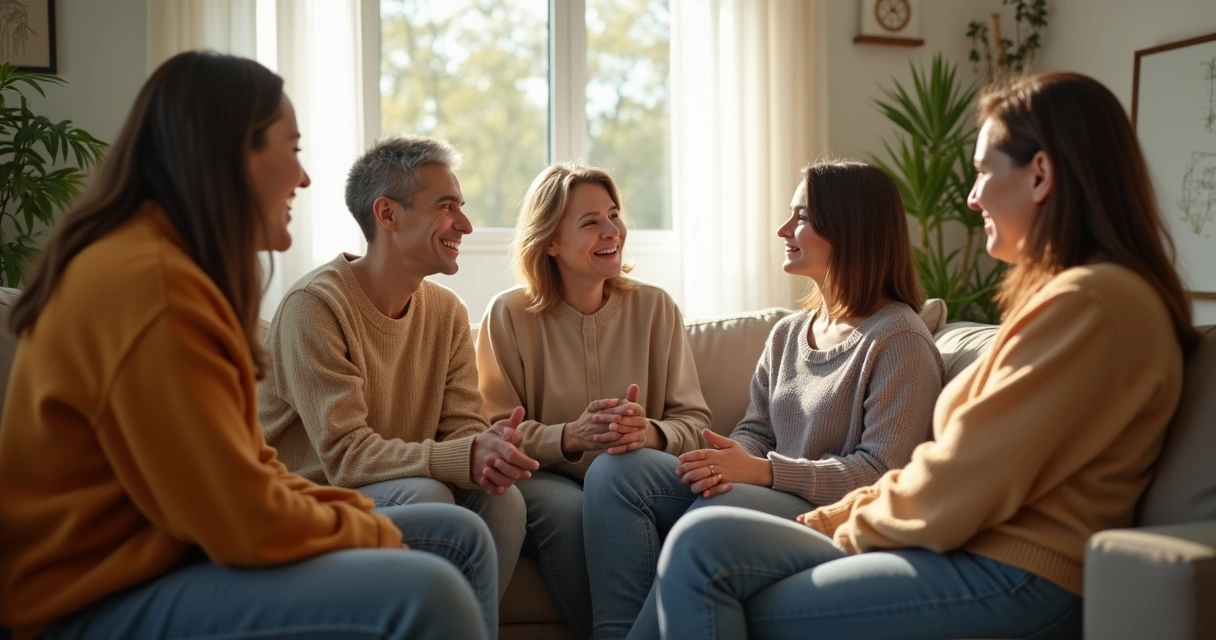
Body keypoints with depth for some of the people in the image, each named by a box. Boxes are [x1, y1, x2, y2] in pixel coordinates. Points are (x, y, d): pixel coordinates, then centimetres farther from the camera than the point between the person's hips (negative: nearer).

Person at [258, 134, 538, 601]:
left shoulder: (447, 312, 4)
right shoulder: (315, 305, -17)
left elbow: (462, 427, 0)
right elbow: (344, 454, -23)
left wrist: (489, 452, -25)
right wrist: (468, 457, -36)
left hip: (398, 494, 6)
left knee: (502, 497, -19)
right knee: (426, 495, -30)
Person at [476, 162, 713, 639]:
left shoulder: (655, 307, 5)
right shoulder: (510, 313, 0)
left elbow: (694, 421, 2)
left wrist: (650, 433, -21)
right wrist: (571, 436, -23)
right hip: (542, 478, -1)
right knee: (572, 509, -35)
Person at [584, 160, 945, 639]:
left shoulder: (898, 339, -8)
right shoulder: (788, 333, 15)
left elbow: (881, 472, -14)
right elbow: (756, 432, 13)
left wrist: (763, 471, -20)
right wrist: (730, 462, -12)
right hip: (766, 496, 7)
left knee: (710, 518, -36)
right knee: (615, 471, -12)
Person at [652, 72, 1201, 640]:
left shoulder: (1089, 302, -15)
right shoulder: (1074, 292, 19)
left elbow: (957, 487, -16)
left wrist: (844, 530, 0)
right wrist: (830, 520, 7)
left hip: (1012, 581, -9)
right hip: (973, 551, 9)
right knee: (702, 540, -6)